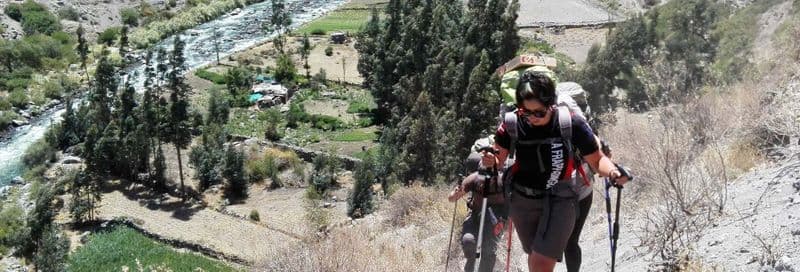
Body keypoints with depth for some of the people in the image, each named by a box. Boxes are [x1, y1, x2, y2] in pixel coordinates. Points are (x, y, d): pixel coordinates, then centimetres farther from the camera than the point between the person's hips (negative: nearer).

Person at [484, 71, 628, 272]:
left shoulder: (571, 123, -18)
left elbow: (597, 159, -6)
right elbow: (498, 160, -3)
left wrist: (613, 172, -26)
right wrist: (490, 160, -27)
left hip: (560, 199, -3)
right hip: (523, 200, 3)